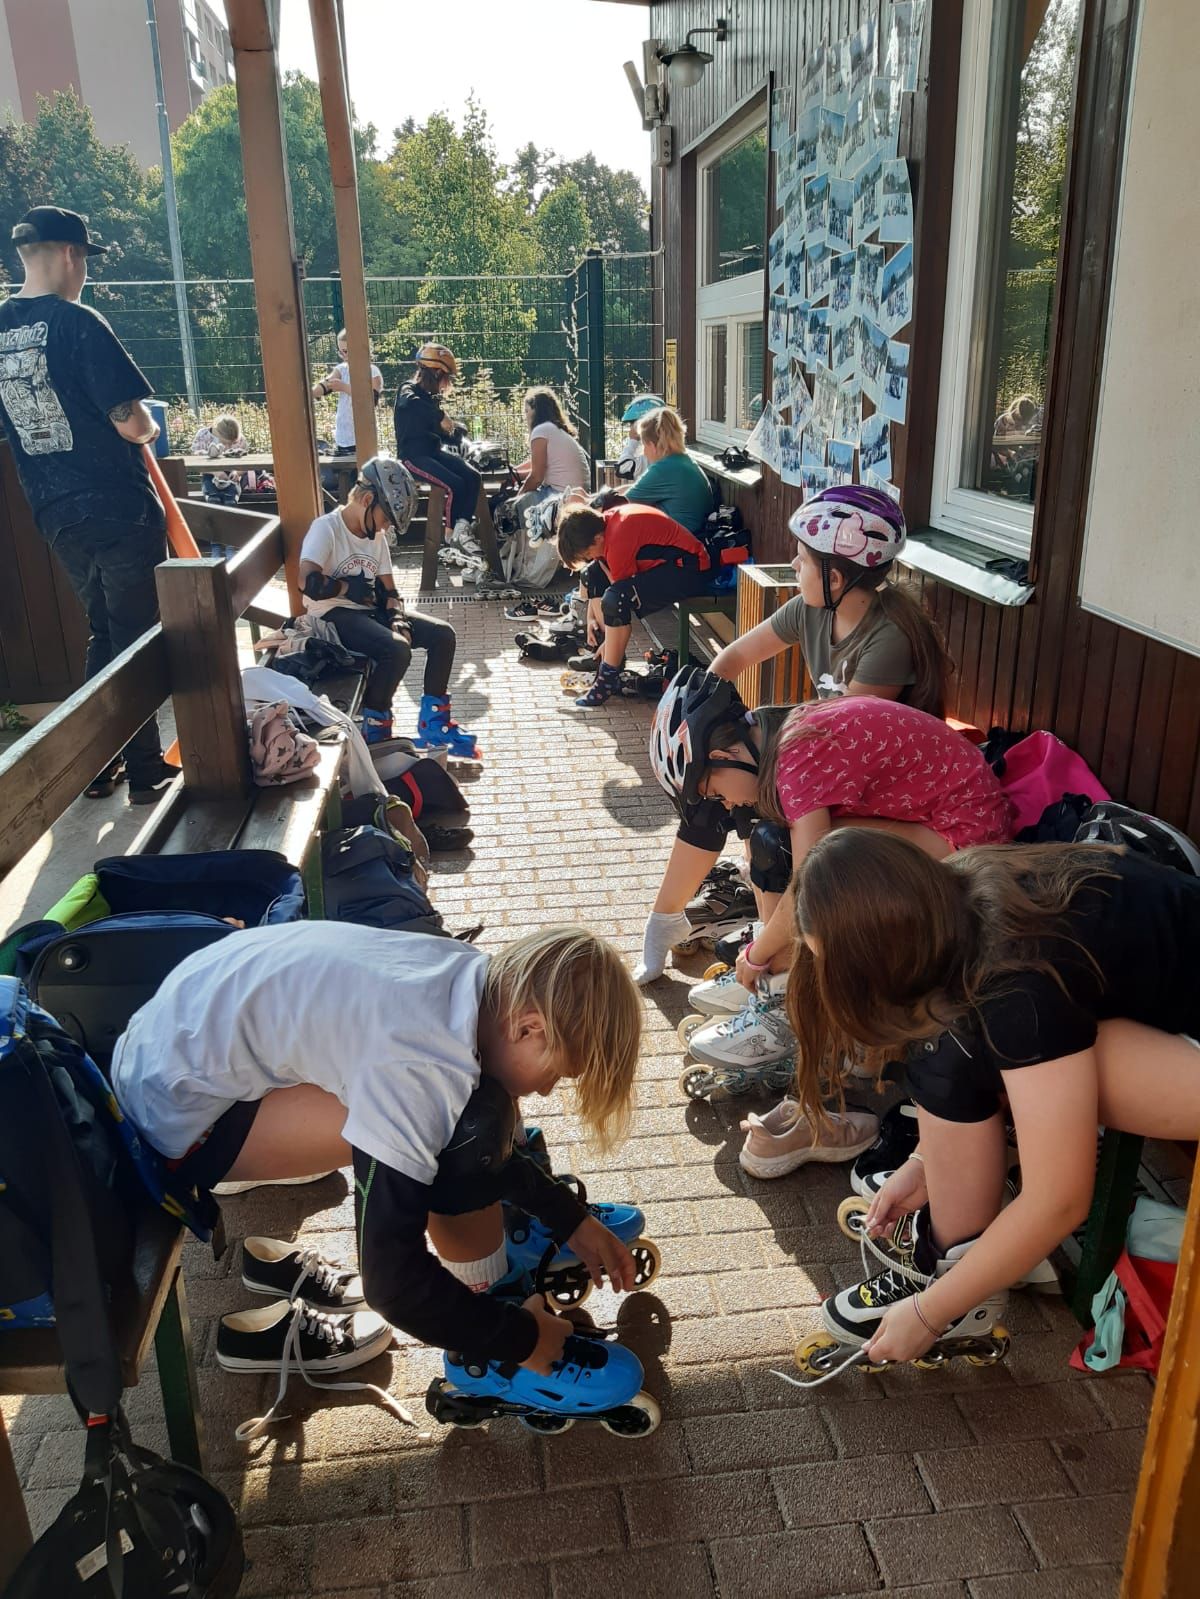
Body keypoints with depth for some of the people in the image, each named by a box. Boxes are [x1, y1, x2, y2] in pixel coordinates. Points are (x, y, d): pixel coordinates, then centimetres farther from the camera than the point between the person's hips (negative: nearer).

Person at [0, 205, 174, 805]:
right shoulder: (77, 323, -15)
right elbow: (132, 424, -18)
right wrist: (150, 425, 3)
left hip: (55, 513, 7)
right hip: (119, 508, -6)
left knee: (103, 632, 19)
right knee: (136, 637, 3)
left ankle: (99, 766, 24)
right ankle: (145, 773, 10)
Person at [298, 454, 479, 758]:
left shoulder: (376, 536, 10)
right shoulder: (326, 528, -14)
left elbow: (388, 589, 9)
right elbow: (308, 582, -29)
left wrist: (397, 618, -11)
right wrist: (349, 588, -14)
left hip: (370, 609, 8)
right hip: (333, 614, -8)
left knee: (443, 634, -3)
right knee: (397, 650, -32)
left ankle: (433, 725, 4)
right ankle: (374, 734, -14)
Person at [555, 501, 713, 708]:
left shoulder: (618, 541, -27)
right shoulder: (603, 523, 0)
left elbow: (620, 595, -20)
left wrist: (608, 642, -9)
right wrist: (591, 617, 5)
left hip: (689, 569, -11)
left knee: (616, 598, -29)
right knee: (592, 575, 12)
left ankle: (609, 676, -15)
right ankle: (612, 657, 10)